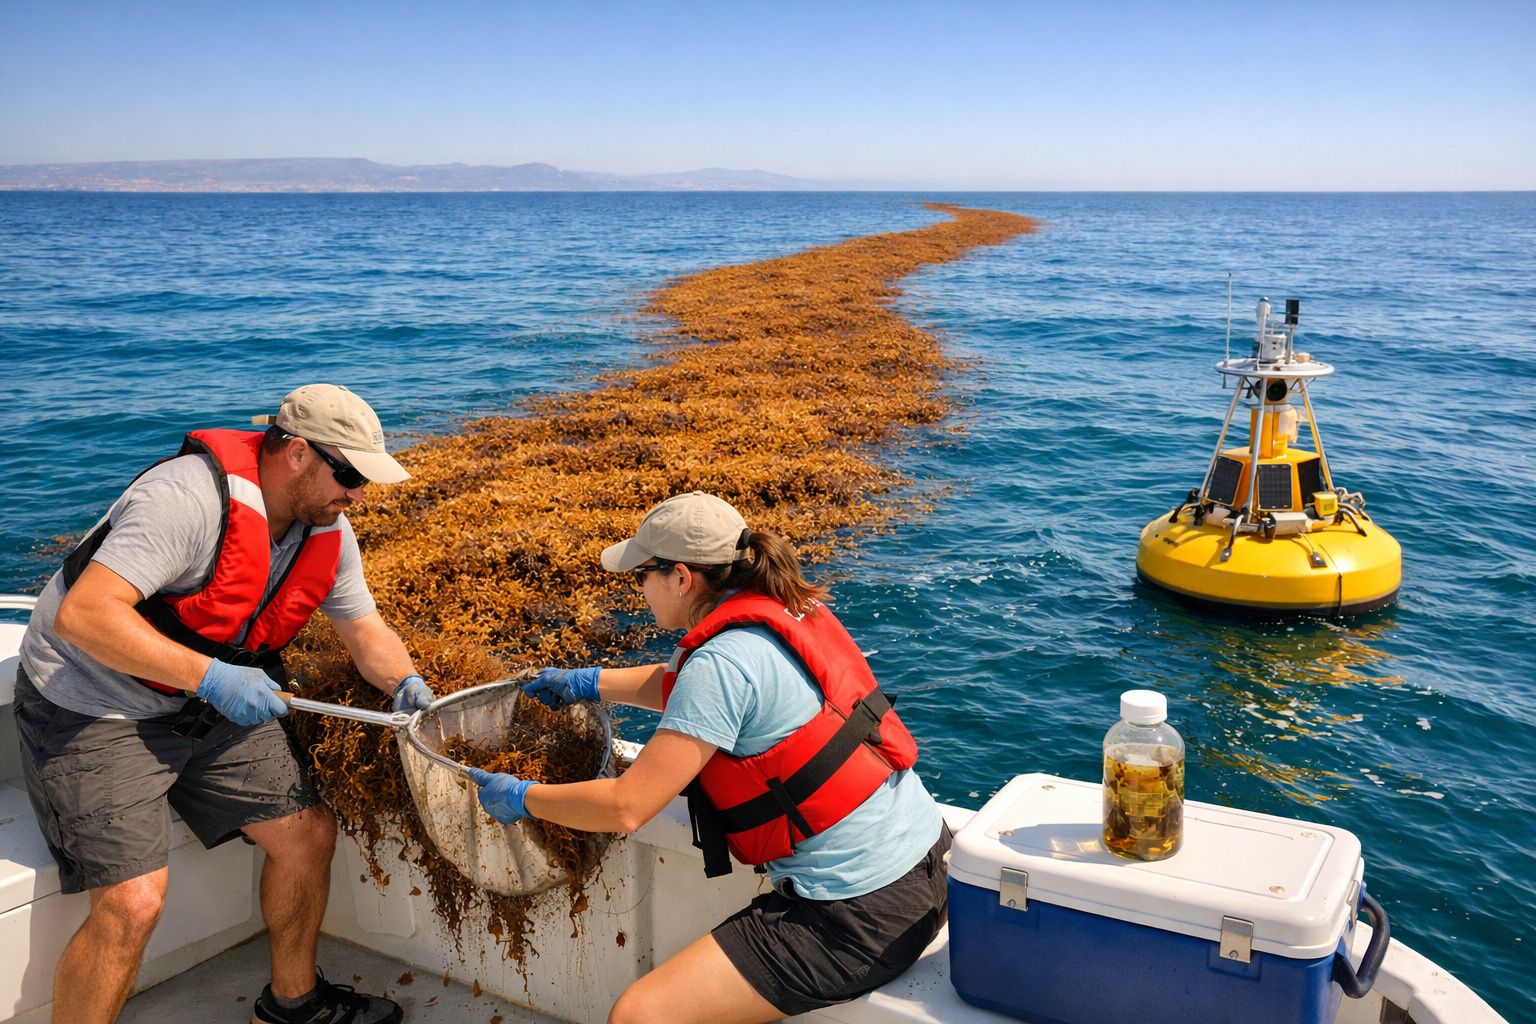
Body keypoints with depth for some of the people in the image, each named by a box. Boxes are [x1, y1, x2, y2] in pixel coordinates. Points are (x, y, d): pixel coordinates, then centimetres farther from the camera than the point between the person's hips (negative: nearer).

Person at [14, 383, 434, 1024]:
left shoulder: (326, 530, -2)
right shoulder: (194, 496, -29)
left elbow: (363, 628, 8)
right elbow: (83, 616, -35)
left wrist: (406, 683, -13)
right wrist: (211, 677, -37)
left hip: (211, 705, 8)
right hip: (93, 708, -8)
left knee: (308, 833, 4)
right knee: (132, 903, -19)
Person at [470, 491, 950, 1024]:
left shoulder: (721, 663, -20)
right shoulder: (791, 610, 6)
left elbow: (625, 807, -18)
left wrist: (521, 799, -2)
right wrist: (587, 683, 28)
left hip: (860, 919, -9)